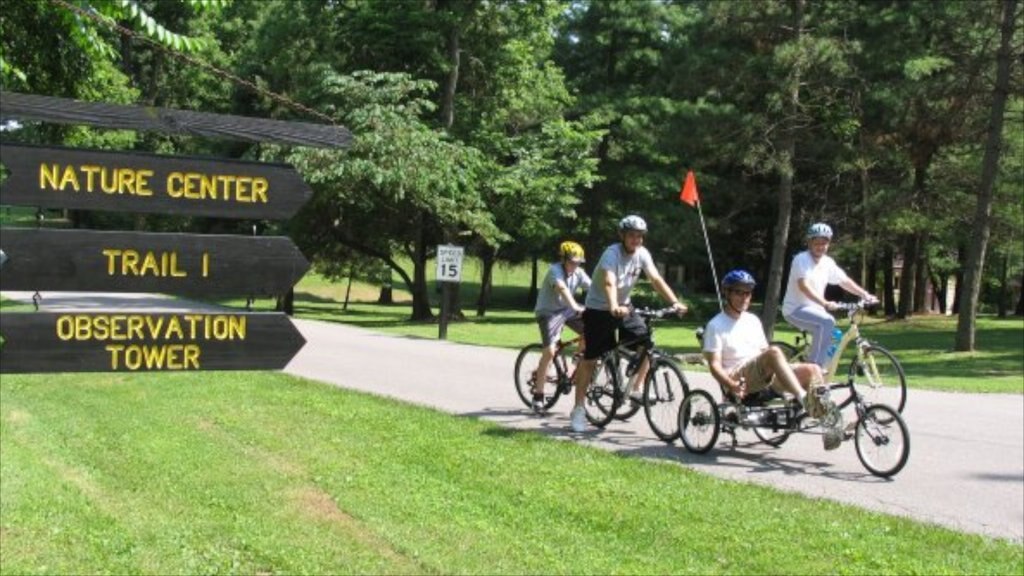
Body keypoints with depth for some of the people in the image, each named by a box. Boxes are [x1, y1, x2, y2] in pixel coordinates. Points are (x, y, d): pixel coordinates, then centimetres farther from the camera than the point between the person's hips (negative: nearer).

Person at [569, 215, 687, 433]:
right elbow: (609, 283, -40)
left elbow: (656, 279, -13)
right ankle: (578, 409, 0)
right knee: (590, 358, -7)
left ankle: (637, 389, 6)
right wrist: (614, 307, -58)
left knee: (646, 343, -12)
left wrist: (675, 302, -27)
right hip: (599, 309, -6)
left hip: (623, 307, 6)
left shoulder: (642, 254, -6)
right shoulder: (612, 253, -25)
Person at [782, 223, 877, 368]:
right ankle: (815, 366, -23)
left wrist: (865, 295, -2)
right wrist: (825, 303, -39)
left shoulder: (828, 262, 7)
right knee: (827, 322, -29)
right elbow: (803, 286, -28)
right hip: (795, 309, -8)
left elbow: (844, 281, 12)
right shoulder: (801, 259, -15)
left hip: (814, 308, 8)